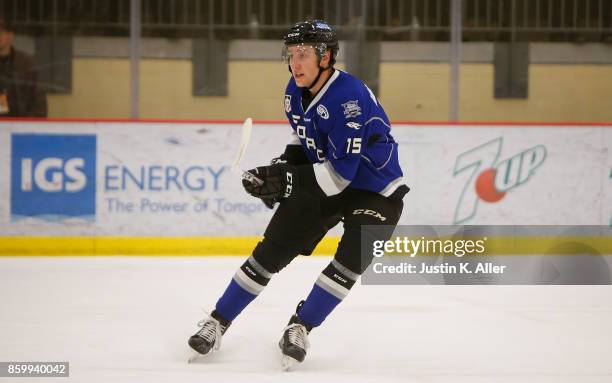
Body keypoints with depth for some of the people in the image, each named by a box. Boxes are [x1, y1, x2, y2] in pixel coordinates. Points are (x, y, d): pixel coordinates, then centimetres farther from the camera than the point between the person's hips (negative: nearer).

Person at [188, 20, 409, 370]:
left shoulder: (350, 98, -30)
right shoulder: (296, 92, -4)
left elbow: (340, 173, -33)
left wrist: (286, 180, -34)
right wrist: (280, 171, -2)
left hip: (374, 190, -7)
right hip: (324, 180, 7)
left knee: (351, 261, -25)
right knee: (273, 250, 2)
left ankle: (300, 327, -8)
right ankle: (218, 322, 11)